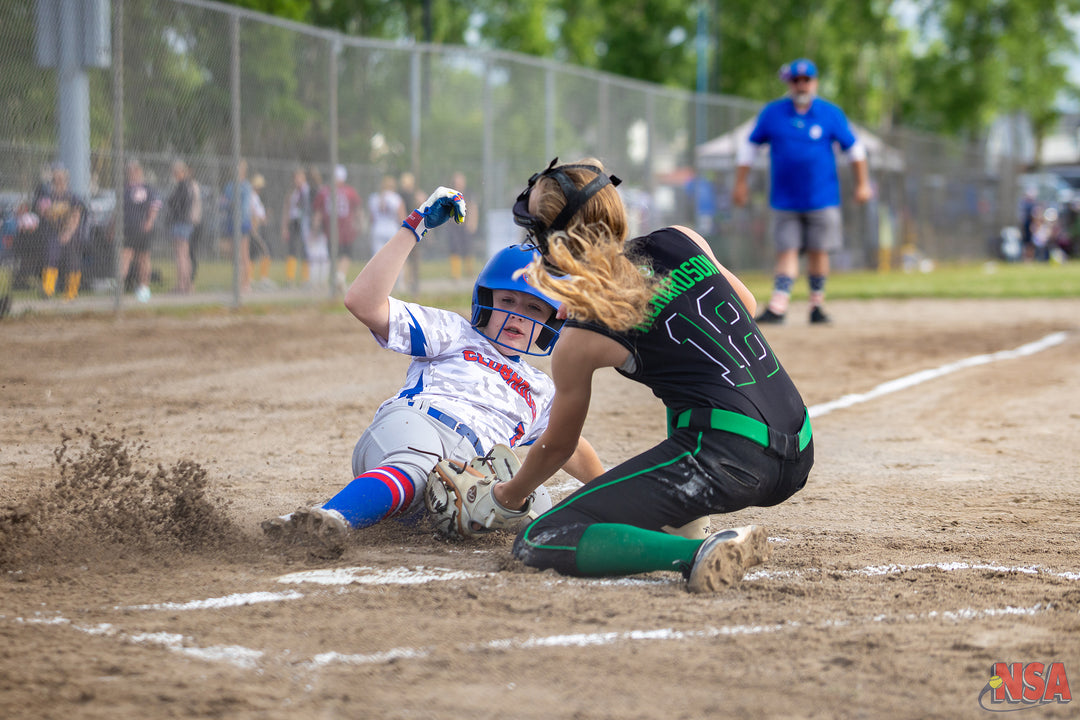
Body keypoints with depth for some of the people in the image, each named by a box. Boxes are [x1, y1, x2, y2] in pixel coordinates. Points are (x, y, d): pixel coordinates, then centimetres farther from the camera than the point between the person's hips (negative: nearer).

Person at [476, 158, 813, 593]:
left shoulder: (580, 338, -2)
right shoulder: (684, 242, 10)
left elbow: (558, 446, 13)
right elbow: (747, 307, 29)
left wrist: (511, 494, 33)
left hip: (725, 461, -7)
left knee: (536, 544, -7)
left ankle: (698, 556, -25)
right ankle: (682, 526, 24)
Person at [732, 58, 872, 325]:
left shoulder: (831, 113, 0)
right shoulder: (772, 113, 1)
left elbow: (854, 148, 9)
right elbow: (750, 145, 11)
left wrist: (862, 184, 9)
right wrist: (740, 183, 9)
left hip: (822, 200, 0)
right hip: (785, 200, 0)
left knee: (818, 252, 2)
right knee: (787, 251, -5)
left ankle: (817, 305, 15)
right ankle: (777, 307, -10)